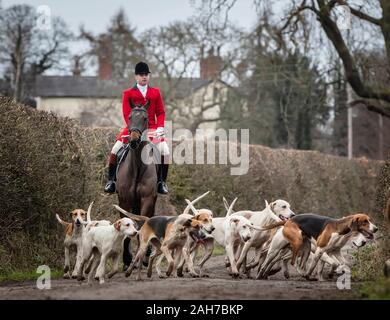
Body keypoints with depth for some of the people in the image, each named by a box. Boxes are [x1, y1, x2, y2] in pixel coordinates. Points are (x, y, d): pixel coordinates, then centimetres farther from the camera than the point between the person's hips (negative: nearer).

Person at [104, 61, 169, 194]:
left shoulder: (156, 92, 12)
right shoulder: (128, 93, 5)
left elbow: (161, 112, 8)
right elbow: (127, 114, -3)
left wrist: (160, 127, -8)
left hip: (152, 128, 1)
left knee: (165, 152, -16)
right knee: (115, 151, -14)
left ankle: (162, 182, -2)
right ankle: (111, 181, -1)